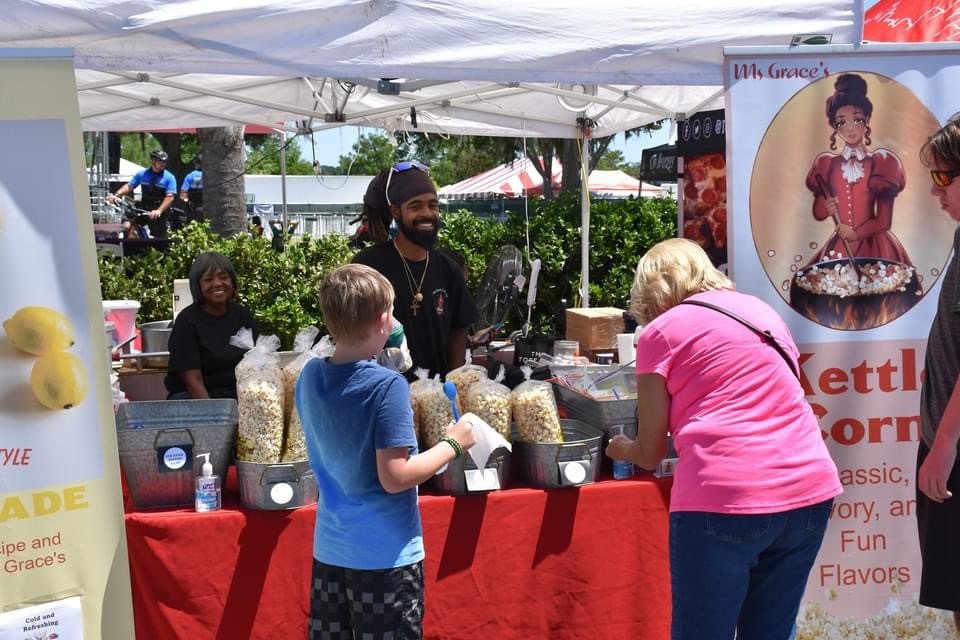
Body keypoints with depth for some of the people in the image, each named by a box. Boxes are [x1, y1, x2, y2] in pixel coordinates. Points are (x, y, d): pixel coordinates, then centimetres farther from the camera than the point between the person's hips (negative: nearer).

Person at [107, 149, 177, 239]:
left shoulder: (169, 178, -8)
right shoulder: (142, 174, 2)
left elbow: (170, 197, -17)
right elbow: (129, 186, 4)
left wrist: (159, 211, -32)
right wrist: (116, 195, -15)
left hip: (159, 214, -2)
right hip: (143, 209, 2)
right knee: (127, 226, -18)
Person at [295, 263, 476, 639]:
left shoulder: (310, 376, -1)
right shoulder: (387, 386, -22)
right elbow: (394, 478, -22)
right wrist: (452, 444, -10)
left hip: (330, 548, 6)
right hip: (385, 553, -6)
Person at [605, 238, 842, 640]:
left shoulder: (660, 330, 4)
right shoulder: (762, 310, 20)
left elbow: (650, 453, 8)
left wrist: (621, 449, 29)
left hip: (725, 499, -6)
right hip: (810, 490, 6)